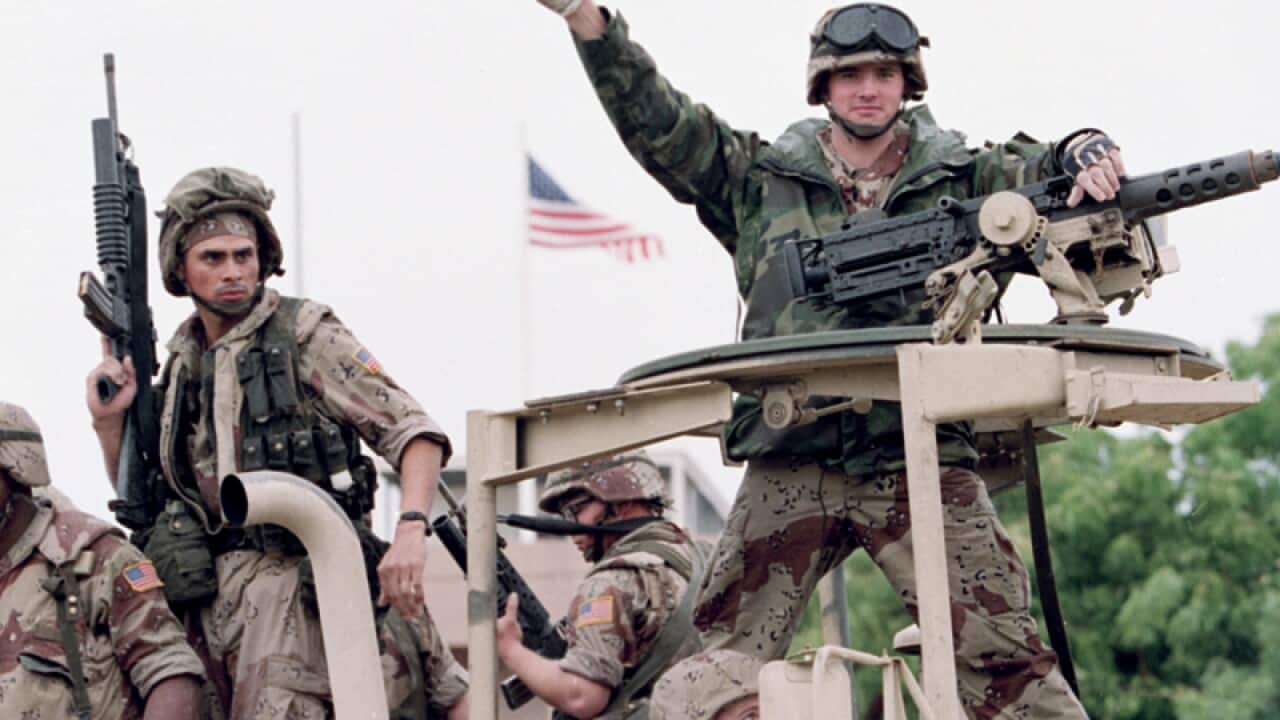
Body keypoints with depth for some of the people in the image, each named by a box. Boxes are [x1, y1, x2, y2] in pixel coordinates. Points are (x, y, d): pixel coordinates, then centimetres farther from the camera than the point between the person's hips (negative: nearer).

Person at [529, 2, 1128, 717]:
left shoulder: (962, 176, 13)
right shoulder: (760, 180, 13)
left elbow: (1046, 169, 8)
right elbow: (655, 121, 9)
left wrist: (1088, 152, -17)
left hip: (923, 466, -1)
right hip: (788, 466, 1)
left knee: (1003, 659, -9)